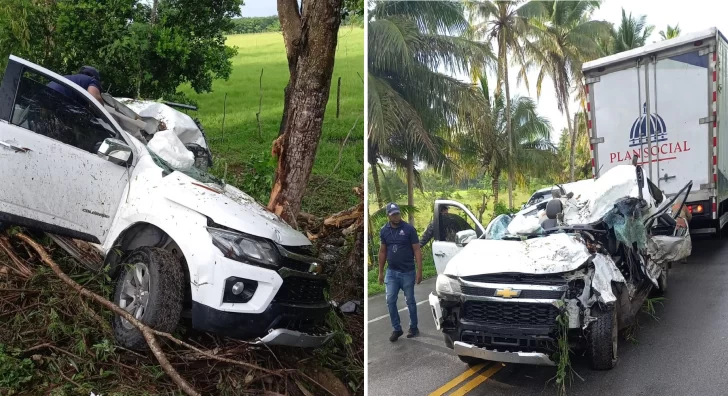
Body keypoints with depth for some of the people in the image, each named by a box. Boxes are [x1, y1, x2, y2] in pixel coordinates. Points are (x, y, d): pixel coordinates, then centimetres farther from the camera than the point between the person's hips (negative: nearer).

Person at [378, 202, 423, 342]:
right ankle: (397, 329, 16)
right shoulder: (384, 231, 1)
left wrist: (419, 271, -14)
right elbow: (382, 252, 10)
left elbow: (417, 250, -9)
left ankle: (413, 327, 25)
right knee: (390, 301, 1)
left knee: (410, 301, 9)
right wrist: (380, 272, 10)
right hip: (391, 272, 3)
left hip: (408, 272, -3)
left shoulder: (409, 229, -10)